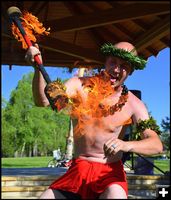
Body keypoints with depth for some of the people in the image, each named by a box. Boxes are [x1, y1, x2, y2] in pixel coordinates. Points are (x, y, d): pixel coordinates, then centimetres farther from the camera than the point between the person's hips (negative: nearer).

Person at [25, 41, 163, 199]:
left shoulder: (133, 104, -8)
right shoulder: (80, 85, -4)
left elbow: (157, 145, -16)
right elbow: (43, 100, -16)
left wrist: (126, 145, -35)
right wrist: (38, 68, -33)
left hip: (110, 172, -2)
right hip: (78, 170, 3)